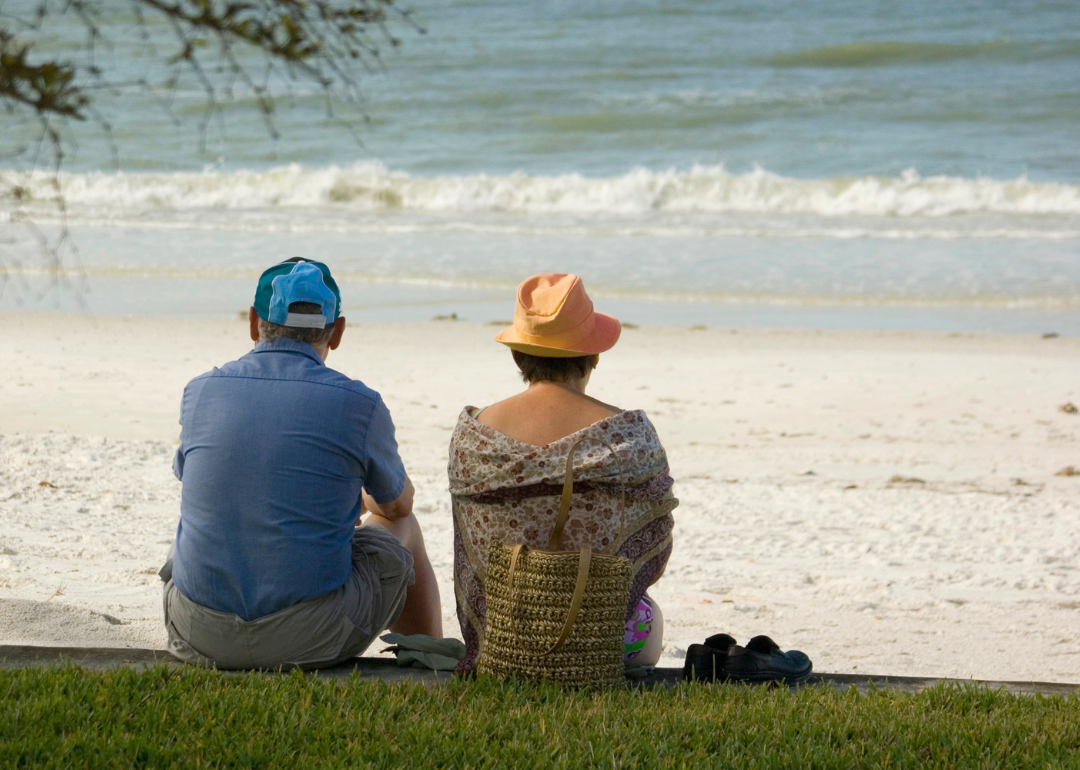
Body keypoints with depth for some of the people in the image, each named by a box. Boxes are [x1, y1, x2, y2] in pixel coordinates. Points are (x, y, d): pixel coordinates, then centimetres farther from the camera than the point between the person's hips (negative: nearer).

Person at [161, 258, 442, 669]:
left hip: (199, 635, 3)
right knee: (403, 529, 26)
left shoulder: (200, 392, 1)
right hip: (310, 637, -3)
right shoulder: (358, 405, -7)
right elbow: (398, 503, 13)